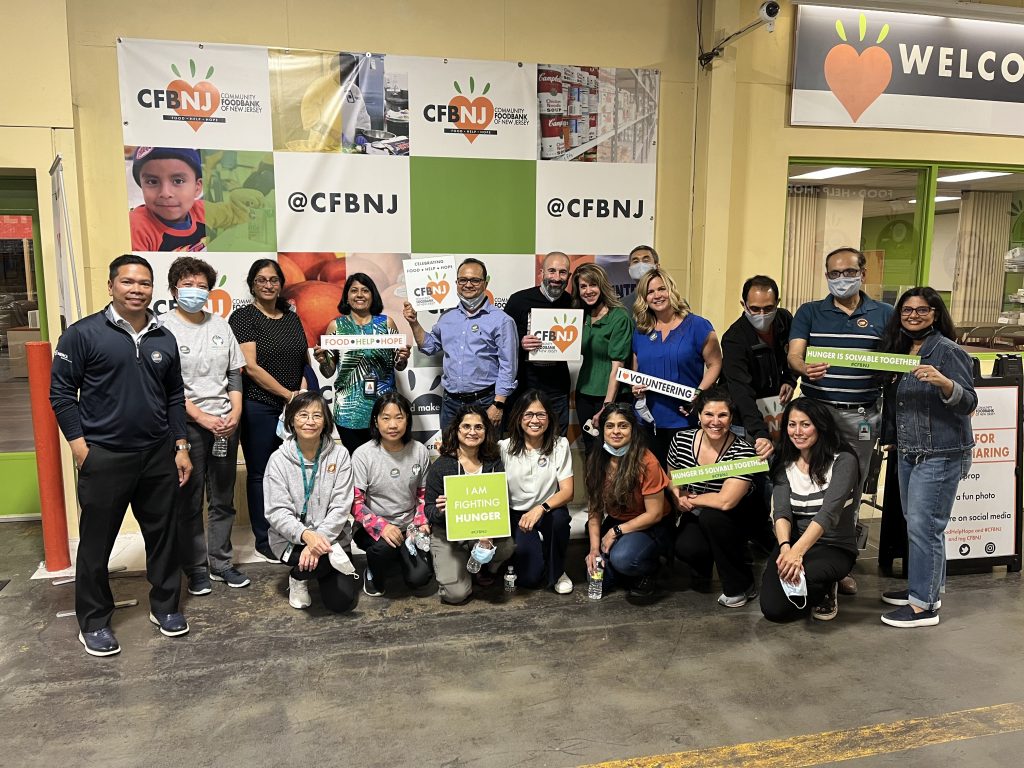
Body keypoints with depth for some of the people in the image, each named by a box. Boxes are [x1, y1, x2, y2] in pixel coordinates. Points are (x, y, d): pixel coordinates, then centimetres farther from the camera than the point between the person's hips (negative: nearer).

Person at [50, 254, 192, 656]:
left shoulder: (164, 339, 8)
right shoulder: (83, 334, -6)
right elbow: (61, 392, -4)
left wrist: (181, 446, 9)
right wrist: (79, 446, -10)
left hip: (159, 456, 4)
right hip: (104, 457, -4)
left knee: (163, 534, 12)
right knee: (96, 542, 7)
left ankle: (165, 605, 29)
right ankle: (93, 622, 23)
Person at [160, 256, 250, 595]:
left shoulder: (220, 325, 9)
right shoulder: (164, 327, -5)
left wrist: (235, 412, -2)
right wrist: (202, 418, -15)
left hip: (225, 424, 5)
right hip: (187, 425, -4)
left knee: (223, 499, 10)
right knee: (188, 501, 5)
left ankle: (220, 562, 22)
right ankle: (196, 568, 17)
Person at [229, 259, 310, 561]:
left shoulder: (292, 318, 13)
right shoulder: (243, 317, -3)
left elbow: (304, 361, 17)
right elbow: (251, 366, -11)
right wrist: (287, 394, -13)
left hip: (293, 407, 5)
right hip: (259, 408, -5)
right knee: (260, 474, 5)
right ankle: (264, 541, 16)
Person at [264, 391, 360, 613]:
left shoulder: (339, 455, -4)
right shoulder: (279, 459, -6)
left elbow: (340, 507, -9)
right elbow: (277, 512, -12)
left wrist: (321, 538, -25)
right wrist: (306, 535, -30)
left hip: (331, 536, 2)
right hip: (291, 538, -2)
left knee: (343, 601, -10)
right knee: (324, 558, -34)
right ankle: (299, 578, 2)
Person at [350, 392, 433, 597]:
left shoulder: (420, 451, -4)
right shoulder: (363, 455, -13)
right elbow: (356, 502, -14)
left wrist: (422, 522, -7)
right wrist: (381, 526, -29)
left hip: (409, 527, 3)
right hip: (373, 528, -2)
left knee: (419, 578, -15)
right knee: (384, 546, -35)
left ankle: (399, 556, 21)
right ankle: (373, 575, 1)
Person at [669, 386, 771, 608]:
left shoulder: (743, 452, -24)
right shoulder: (681, 440, -11)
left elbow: (725, 501, -33)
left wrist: (690, 499, -18)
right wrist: (678, 496, -12)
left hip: (739, 517, -2)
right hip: (697, 515, 2)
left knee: (711, 516, -35)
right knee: (685, 548, -29)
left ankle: (740, 586, -12)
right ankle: (704, 564, 12)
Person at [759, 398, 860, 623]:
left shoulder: (842, 461, -12)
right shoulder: (784, 463, 2)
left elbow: (829, 512, -24)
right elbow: (781, 511, -10)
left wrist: (798, 551, -38)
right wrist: (786, 547, -31)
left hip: (835, 547, -4)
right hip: (793, 543, 4)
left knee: (807, 573, -37)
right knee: (772, 609, -17)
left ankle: (827, 590, 1)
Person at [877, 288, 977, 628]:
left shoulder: (948, 351, -11)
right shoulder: (899, 349, 12)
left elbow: (968, 404, -17)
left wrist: (943, 382, -32)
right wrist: (888, 436, 16)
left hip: (941, 455, -8)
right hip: (908, 453, 8)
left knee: (924, 526, -6)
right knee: (916, 523, 15)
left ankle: (924, 605, 3)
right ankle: (925, 587, 28)